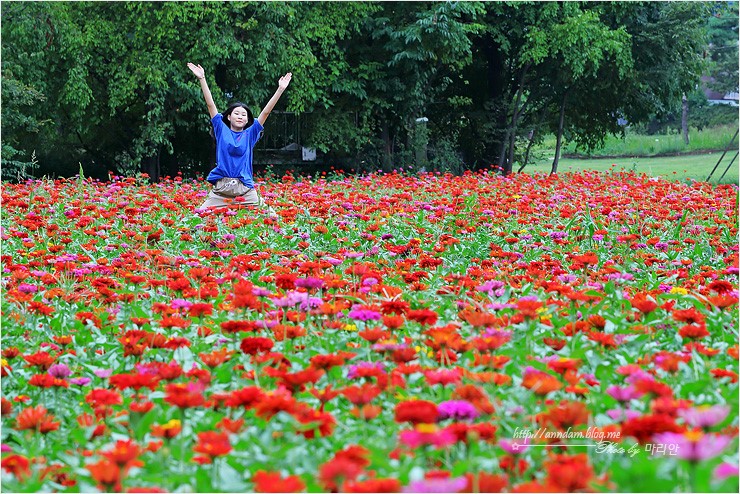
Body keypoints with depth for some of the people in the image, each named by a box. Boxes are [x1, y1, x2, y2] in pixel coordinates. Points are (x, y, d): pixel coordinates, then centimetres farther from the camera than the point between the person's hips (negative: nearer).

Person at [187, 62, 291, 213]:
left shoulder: (250, 134, 11)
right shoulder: (222, 130, 9)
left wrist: (280, 89, 1)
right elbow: (210, 105, 5)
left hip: (245, 189, 1)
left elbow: (266, 111, 7)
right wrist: (202, 79, 0)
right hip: (221, 188, -1)